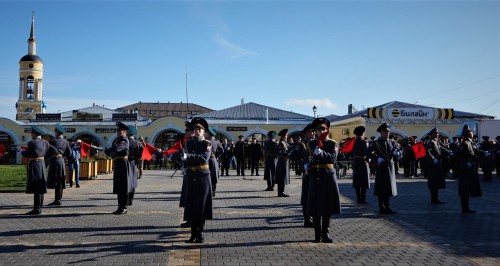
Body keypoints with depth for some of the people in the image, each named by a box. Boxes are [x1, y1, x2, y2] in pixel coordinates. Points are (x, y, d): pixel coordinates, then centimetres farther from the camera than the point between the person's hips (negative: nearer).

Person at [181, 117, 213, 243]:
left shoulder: (207, 144, -4)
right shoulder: (189, 143, 9)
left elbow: (204, 158, -20)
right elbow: (186, 157, 10)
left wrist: (189, 157, -29)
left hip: (203, 177, -3)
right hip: (192, 177, 3)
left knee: (201, 205, 1)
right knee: (191, 205, 3)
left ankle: (201, 233, 11)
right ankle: (194, 233, 11)